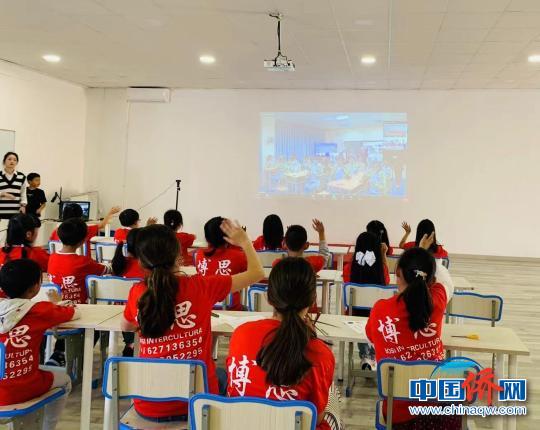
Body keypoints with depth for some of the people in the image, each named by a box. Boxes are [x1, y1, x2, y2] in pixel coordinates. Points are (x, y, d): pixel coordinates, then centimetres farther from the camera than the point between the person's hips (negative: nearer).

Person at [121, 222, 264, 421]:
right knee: (222, 376, 32)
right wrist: (244, 241, 14)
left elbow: (125, 327, 15)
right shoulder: (201, 286, -14)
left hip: (150, 407, 2)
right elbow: (256, 273, -1)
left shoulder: (137, 293, -8)